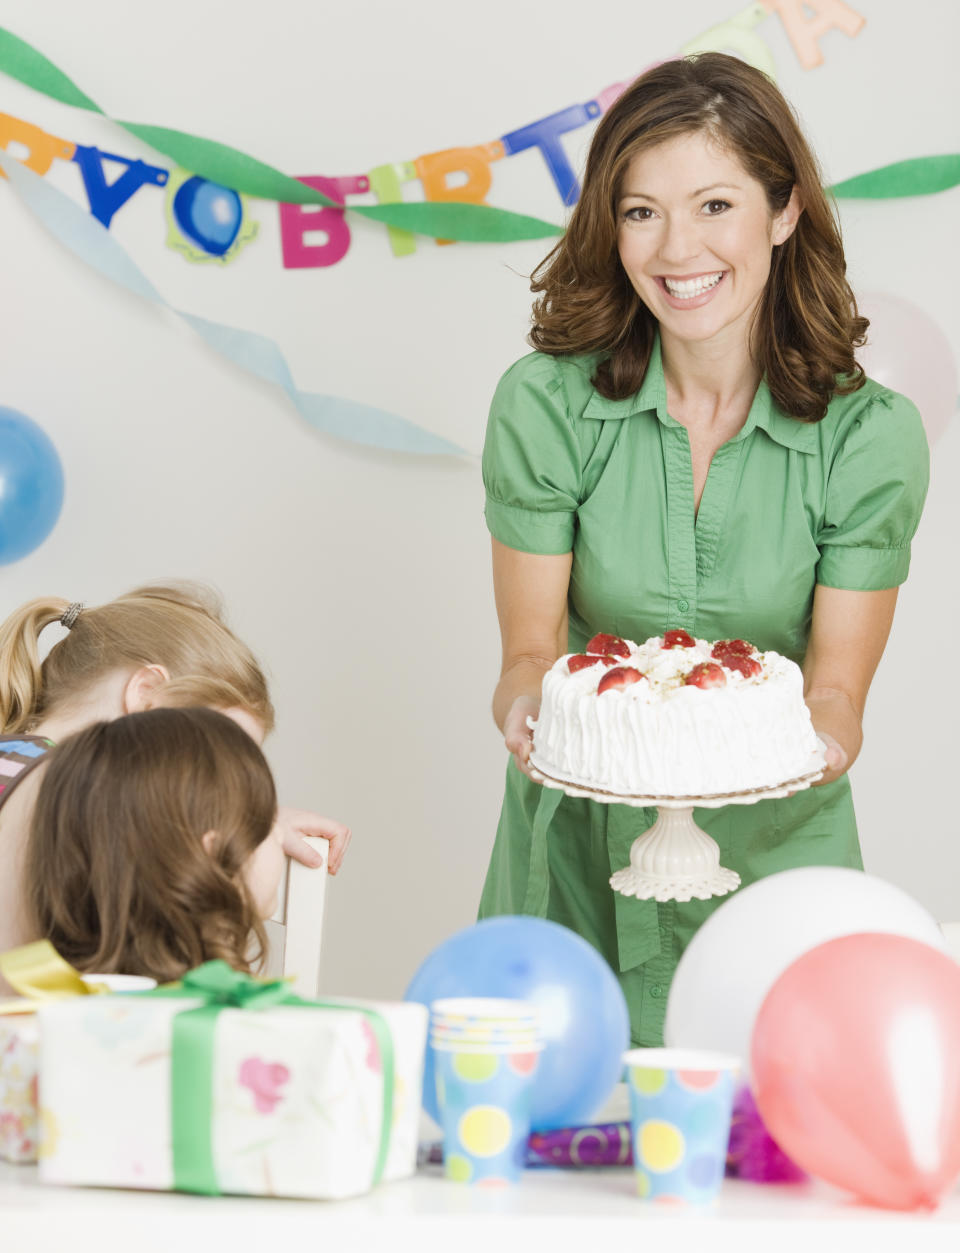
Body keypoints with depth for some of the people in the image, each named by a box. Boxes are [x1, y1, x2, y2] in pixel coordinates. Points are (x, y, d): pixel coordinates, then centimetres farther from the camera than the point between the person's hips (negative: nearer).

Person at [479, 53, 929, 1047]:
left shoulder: (870, 434, -9)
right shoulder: (545, 404, -9)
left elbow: (836, 684, -7)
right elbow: (532, 648, -6)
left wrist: (817, 739, -29)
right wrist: (527, 708, -27)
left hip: (773, 852, 0)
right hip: (576, 859, 0)